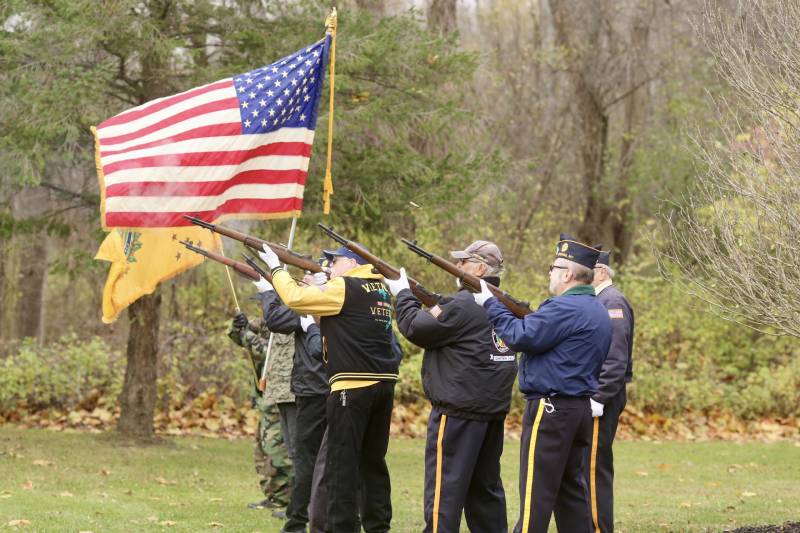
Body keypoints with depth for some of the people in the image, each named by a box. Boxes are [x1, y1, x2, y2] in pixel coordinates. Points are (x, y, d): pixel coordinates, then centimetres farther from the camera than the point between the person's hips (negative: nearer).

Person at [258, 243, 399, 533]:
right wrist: (318, 287, 15)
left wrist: (277, 268, 2)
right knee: (373, 460, 13)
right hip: (383, 384, 8)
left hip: (353, 387, -8)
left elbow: (295, 298, -11)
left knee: (342, 462, -5)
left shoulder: (345, 288, -8)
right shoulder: (381, 290, 17)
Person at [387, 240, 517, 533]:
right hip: (494, 408, 9)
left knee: (445, 486, -7)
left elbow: (416, 328, -10)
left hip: (459, 410, -9)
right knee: (486, 485, 17)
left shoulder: (464, 304, -17)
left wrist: (404, 294, 5)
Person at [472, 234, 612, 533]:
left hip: (551, 409, -10)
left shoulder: (565, 307, -17)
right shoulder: (597, 310, 15)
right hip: (582, 408, 10)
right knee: (571, 487, 14)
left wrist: (491, 305, -7)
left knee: (536, 491, -8)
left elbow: (520, 337, -19)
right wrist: (519, 312, 12)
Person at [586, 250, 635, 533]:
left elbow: (614, 359, -20)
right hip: (583, 397, 10)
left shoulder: (612, 302, -12)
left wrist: (598, 400, -23)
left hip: (598, 398, -10)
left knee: (594, 468, -7)